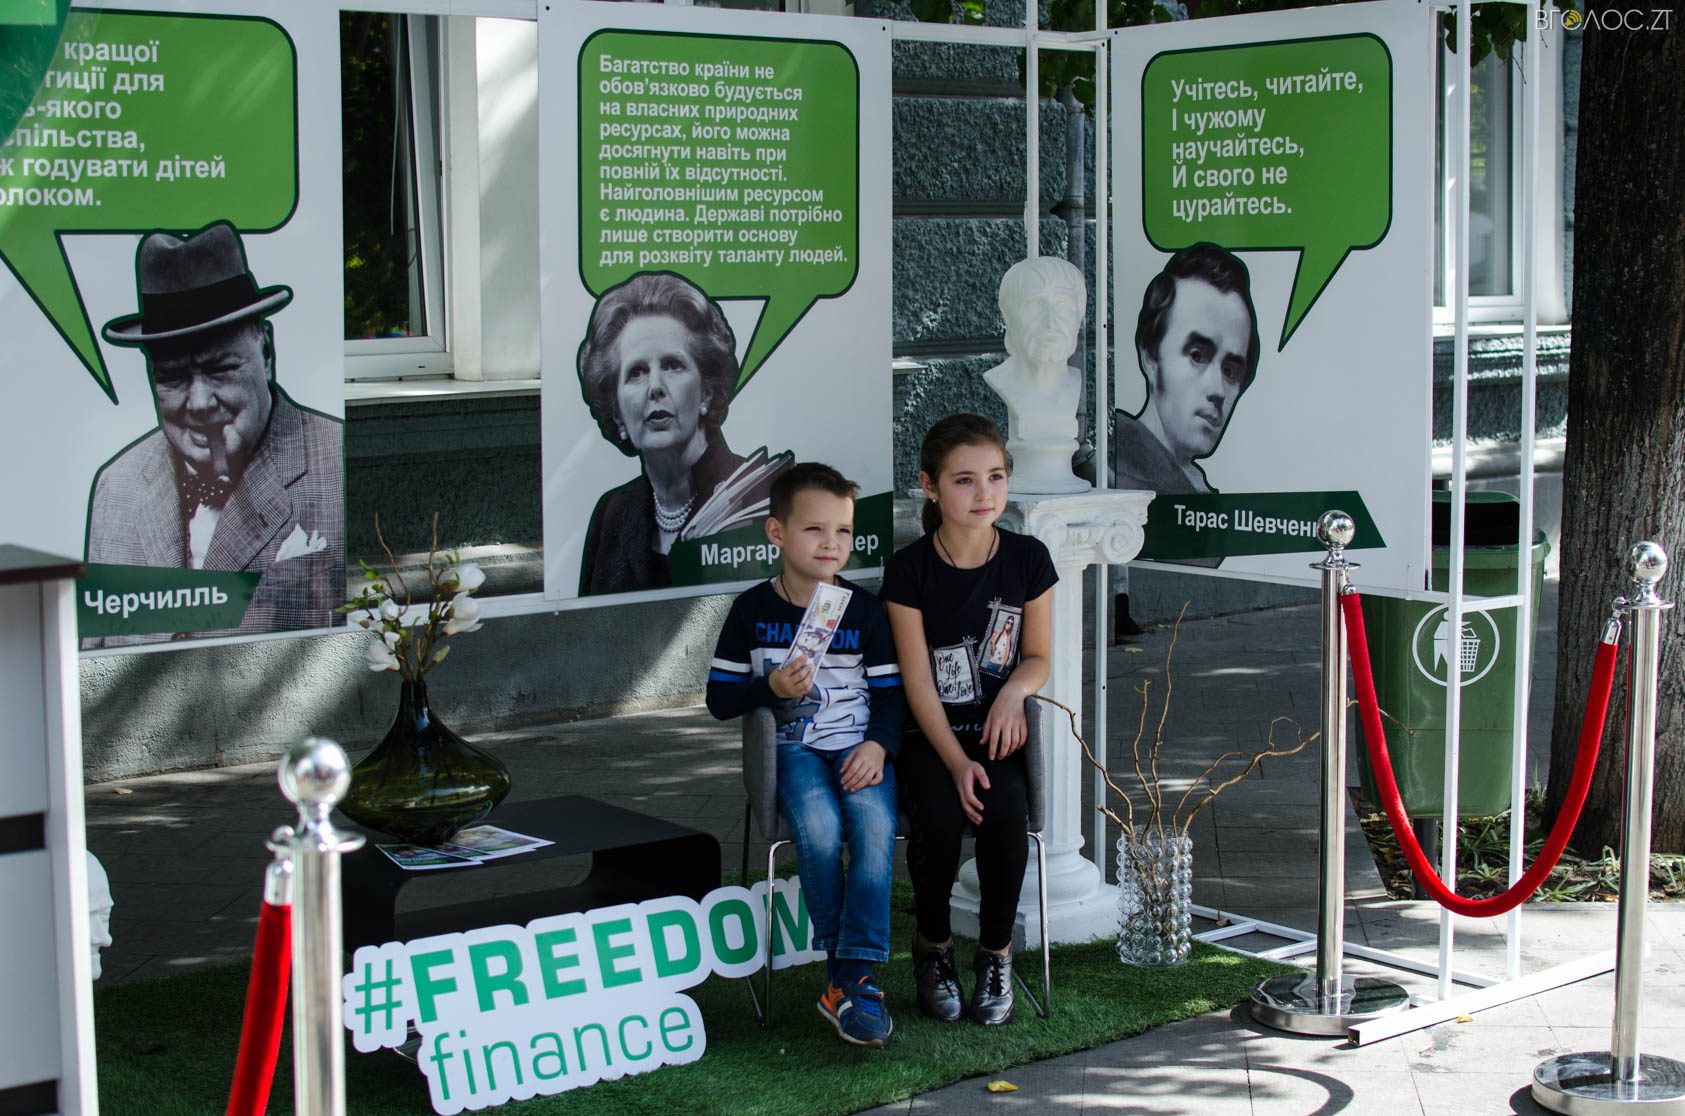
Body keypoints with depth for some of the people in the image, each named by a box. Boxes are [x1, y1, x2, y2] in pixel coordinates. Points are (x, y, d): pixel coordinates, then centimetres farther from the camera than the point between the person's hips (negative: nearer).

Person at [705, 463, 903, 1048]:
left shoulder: (865, 610, 8)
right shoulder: (753, 610, 5)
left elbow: (889, 692, 8)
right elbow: (719, 698, 7)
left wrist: (878, 744, -12)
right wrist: (771, 687, -12)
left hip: (859, 746, 1)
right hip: (792, 748, -1)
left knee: (874, 824, -30)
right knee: (818, 828, -32)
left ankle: (854, 979, -28)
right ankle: (844, 970, -18)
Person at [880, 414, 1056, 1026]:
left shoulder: (1028, 558, 0)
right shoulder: (909, 569, -7)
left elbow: (1039, 655, 10)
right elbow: (917, 680, -8)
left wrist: (1015, 690, -14)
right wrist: (956, 762, -19)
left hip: (998, 729, 2)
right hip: (930, 734, -1)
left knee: (1005, 809, -29)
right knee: (939, 815, -30)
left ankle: (996, 953, -6)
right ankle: (933, 945, -1)